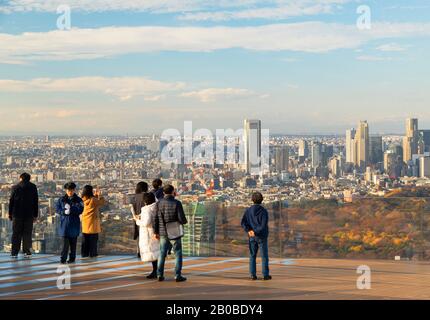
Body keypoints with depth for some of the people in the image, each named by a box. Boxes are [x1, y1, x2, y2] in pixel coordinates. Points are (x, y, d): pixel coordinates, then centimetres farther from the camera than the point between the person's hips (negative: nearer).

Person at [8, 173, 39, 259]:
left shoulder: (15, 187, 4)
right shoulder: (33, 187, 4)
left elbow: (11, 201, 4)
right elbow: (36, 202, 4)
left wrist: (10, 214, 9)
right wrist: (35, 215, 8)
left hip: (17, 214, 0)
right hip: (29, 214, 0)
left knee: (16, 233, 4)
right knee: (27, 233, 3)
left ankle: (14, 252, 2)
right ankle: (27, 252, 0)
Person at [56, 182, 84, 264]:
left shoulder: (78, 200, 2)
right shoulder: (61, 200, 6)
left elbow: (80, 210, -11)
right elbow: (57, 210, 1)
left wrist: (70, 209, -20)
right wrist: (64, 212, -18)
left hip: (74, 224, 0)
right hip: (64, 223, 0)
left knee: (73, 242, 7)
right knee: (65, 242, -6)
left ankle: (72, 258, 16)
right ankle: (63, 258, -2)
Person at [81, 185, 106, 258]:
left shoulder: (83, 200, 3)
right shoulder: (93, 200, -17)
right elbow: (103, 202, -10)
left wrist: (95, 195, 14)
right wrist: (100, 195, 0)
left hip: (85, 222, 6)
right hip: (92, 222, -6)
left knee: (85, 239, 12)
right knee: (93, 239, 2)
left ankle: (84, 253, 14)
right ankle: (92, 253, 3)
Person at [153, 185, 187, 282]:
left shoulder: (159, 203, -2)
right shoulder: (177, 203, -15)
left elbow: (156, 218, -1)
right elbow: (182, 219, -17)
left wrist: (156, 232, 8)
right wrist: (185, 221, 6)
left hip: (163, 233, 4)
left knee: (162, 254, 13)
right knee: (178, 254, 6)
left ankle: (160, 275, 11)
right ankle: (178, 276, 3)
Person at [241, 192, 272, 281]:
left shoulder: (248, 211, 2)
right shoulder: (264, 211, -10)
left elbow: (243, 223, -5)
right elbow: (264, 225, -19)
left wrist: (249, 231, -13)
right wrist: (255, 232, -15)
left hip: (252, 237, 3)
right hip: (262, 237, -3)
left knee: (252, 256, 9)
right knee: (264, 256, 5)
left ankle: (253, 275, 4)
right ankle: (266, 275, 5)